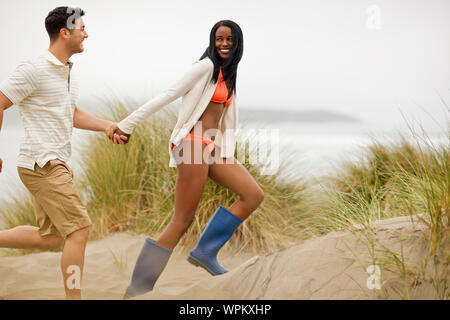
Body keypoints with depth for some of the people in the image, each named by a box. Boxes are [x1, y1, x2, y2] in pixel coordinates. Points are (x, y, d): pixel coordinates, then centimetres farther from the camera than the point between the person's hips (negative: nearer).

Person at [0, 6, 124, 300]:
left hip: (56, 164, 9)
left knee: (50, 238, 12)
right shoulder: (34, 70, -14)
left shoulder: (66, 70, 15)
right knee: (80, 228, -11)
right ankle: (75, 296, -3)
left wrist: (110, 126, 12)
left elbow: (73, 115, 25)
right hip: (42, 163, -9)